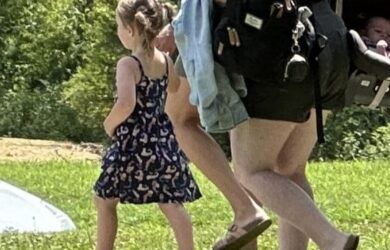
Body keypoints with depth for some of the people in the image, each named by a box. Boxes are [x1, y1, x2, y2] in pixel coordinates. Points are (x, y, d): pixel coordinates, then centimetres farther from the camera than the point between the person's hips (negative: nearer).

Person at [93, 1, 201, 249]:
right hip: (164, 142, 6)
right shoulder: (166, 61, 4)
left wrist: (109, 124, -13)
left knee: (105, 200, 12)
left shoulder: (128, 65, -16)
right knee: (171, 203, 5)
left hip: (133, 145, -6)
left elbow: (126, 104, -29)